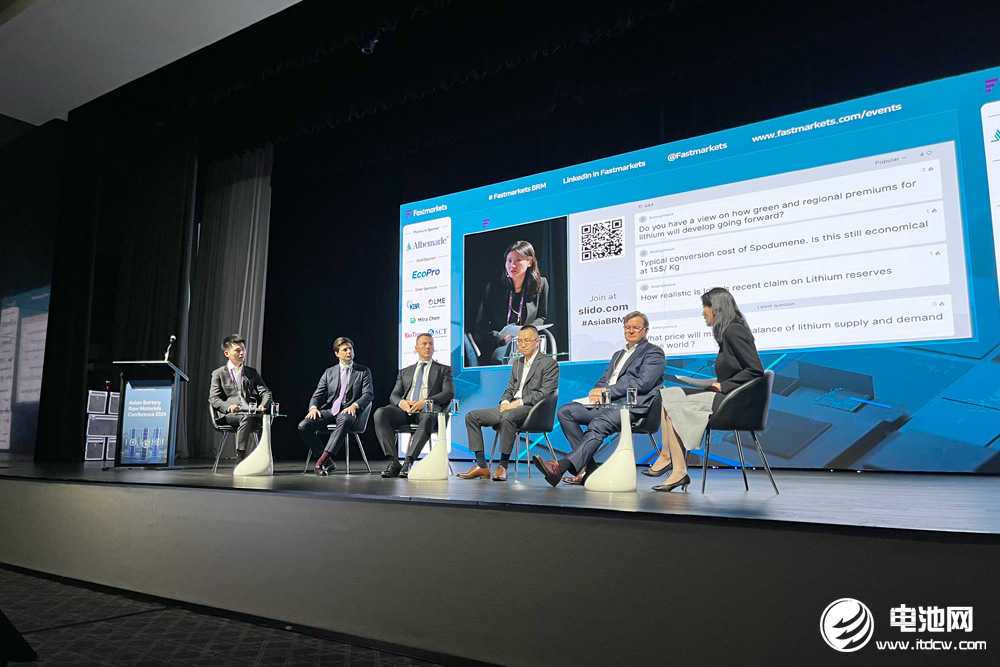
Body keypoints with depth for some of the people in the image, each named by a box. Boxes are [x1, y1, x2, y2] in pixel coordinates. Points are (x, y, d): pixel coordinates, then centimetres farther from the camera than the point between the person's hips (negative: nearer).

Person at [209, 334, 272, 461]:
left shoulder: (252, 373, 24)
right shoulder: (218, 374, 16)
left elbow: (266, 392, 15)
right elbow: (213, 398, 4)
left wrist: (263, 405, -10)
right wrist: (228, 407, -18)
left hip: (250, 413, 2)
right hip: (228, 415, -2)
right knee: (246, 418, -38)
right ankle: (241, 460, -37)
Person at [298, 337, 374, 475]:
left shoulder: (364, 372, 12)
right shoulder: (329, 372, 19)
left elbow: (368, 394, 0)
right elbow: (317, 395, 14)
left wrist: (354, 406, -21)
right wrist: (313, 407, -10)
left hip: (348, 412, -3)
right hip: (329, 410, 4)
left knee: (344, 421, -41)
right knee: (303, 426, -23)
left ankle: (322, 460, -42)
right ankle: (328, 462, -13)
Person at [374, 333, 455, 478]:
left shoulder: (444, 370, 17)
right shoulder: (405, 372, 27)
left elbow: (449, 392, 0)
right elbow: (394, 396, 17)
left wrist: (426, 402, -18)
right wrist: (401, 402, -10)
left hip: (428, 410, -3)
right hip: (405, 410, 3)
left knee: (428, 418, -41)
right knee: (380, 413, -28)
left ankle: (408, 461, -41)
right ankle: (393, 462, -32)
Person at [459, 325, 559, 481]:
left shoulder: (549, 363, -2)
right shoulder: (517, 363, 23)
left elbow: (545, 393, -12)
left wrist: (519, 402, -17)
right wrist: (505, 402, -2)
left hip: (531, 409, -8)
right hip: (509, 408, 8)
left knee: (508, 416, -40)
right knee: (472, 416, -6)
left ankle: (503, 466, -29)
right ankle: (482, 466, -11)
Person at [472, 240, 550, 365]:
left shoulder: (541, 285, 6)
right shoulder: (493, 288, 3)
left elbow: (541, 318, 14)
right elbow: (481, 325, 4)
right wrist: (503, 339, -13)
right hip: (496, 347, -1)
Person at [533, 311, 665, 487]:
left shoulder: (654, 353, 6)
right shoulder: (618, 354, 31)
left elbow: (643, 383, -10)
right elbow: (604, 379, 24)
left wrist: (607, 391, -14)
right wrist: (597, 391, -3)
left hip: (632, 407, -8)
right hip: (607, 404, 8)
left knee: (597, 425, -35)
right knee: (565, 411, -11)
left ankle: (561, 467, -46)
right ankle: (588, 467, -17)